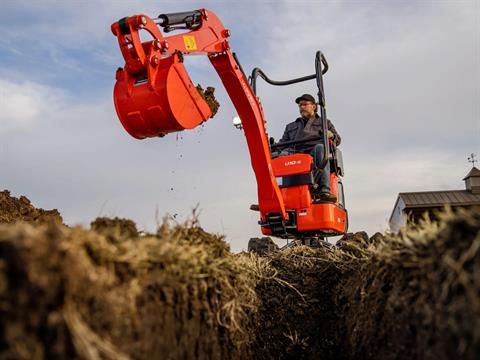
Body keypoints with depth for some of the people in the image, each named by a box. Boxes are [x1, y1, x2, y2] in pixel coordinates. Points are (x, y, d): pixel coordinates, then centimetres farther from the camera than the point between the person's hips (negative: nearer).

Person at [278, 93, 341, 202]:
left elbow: (337, 140, 24)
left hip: (313, 154, -1)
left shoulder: (324, 122, 33)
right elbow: (282, 143, 28)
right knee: (282, 155, -33)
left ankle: (324, 190, -50)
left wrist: (331, 135, 0)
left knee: (320, 147, -38)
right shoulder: (290, 127, 38)